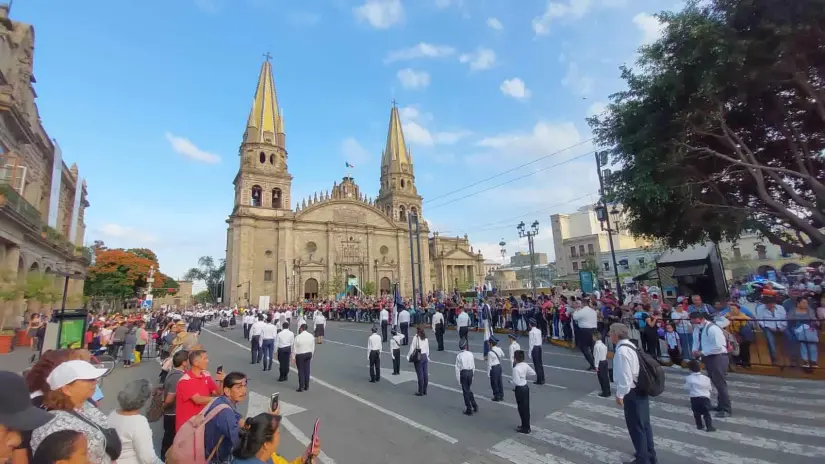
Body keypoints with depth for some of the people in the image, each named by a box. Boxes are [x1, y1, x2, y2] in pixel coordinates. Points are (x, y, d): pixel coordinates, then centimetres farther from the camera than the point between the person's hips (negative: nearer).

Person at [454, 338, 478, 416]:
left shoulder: (459, 356, -12)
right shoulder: (470, 354, -2)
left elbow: (457, 368, -10)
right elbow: (473, 365, 6)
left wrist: (458, 379, -3)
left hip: (463, 373, -4)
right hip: (470, 372, 4)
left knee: (465, 391, 7)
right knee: (469, 390, 22)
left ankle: (469, 410, 15)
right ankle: (475, 406, 24)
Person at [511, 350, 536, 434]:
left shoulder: (516, 368, -27)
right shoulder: (525, 365, -4)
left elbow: (517, 382, -26)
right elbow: (533, 373, 8)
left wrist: (511, 382, -6)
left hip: (520, 389, -8)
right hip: (526, 387, 8)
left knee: (522, 408, 8)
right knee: (526, 407, 19)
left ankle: (525, 428, 22)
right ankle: (526, 426, 34)